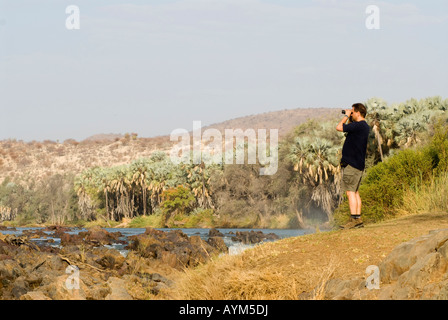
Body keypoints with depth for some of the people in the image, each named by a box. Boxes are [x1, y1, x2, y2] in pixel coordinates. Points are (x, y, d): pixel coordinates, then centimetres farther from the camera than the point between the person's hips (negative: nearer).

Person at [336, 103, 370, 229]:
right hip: (358, 164, 10)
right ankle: (358, 219, 10)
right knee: (355, 192, 11)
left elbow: (339, 128, -17)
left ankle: (354, 219, -13)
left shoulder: (358, 126, -17)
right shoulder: (365, 127, 14)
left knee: (350, 191, -9)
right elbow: (349, 130, 30)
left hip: (351, 164, -10)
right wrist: (349, 119, 19)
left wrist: (346, 116, -3)